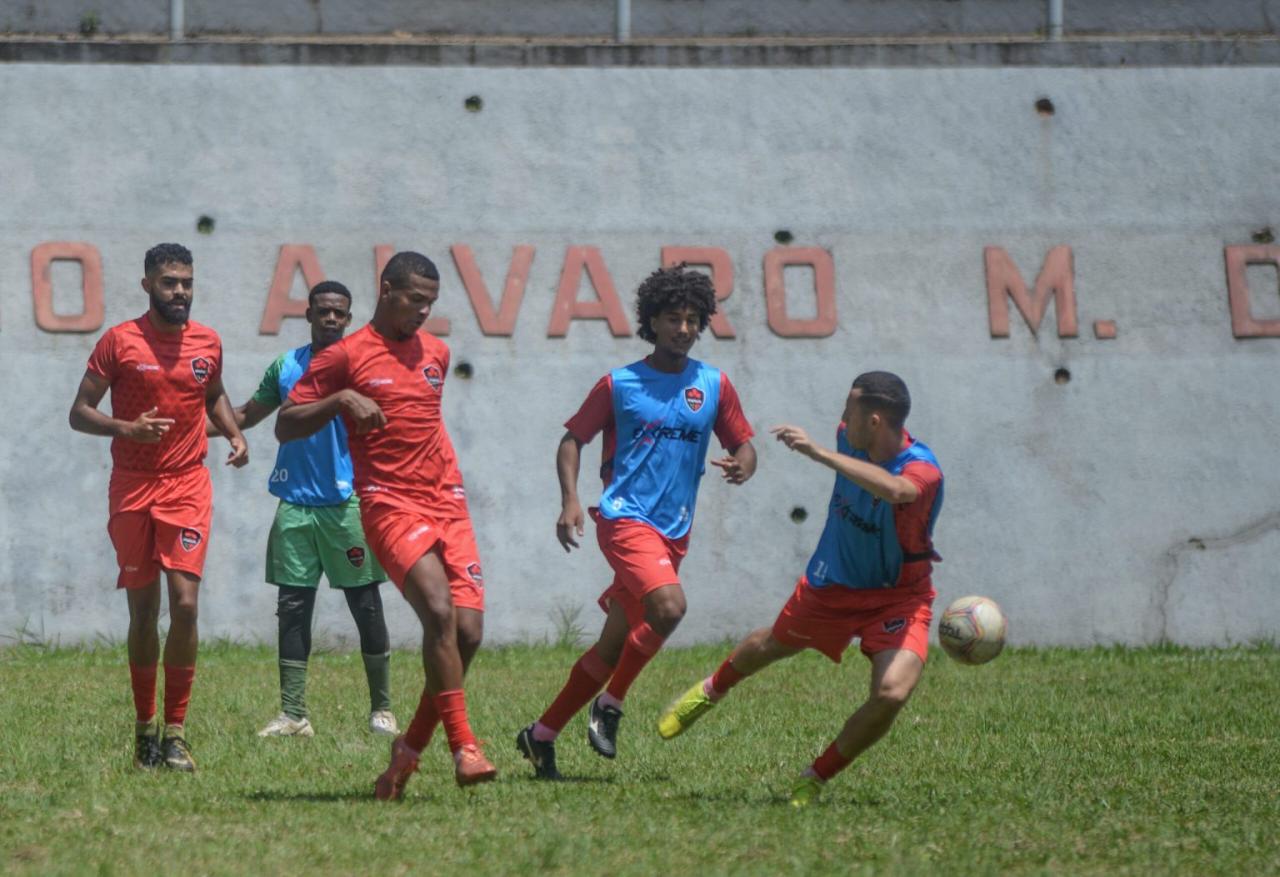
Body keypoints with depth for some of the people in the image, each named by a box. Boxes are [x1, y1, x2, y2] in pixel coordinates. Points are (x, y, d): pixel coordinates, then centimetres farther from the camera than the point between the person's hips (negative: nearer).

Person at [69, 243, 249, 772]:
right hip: (132, 490, -1)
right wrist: (126, 428, -21)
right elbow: (79, 414, -3)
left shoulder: (207, 343, 6)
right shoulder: (119, 342, -3)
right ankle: (145, 728, 18)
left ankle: (176, 733, -7)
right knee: (142, 612, 4)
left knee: (185, 604, -12)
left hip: (187, 488, 1)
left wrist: (234, 433, 7)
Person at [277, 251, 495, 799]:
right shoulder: (346, 356, 0)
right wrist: (340, 400, -16)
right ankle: (463, 748, -25)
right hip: (390, 506, -6)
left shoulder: (435, 353, 18)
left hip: (446, 503, 6)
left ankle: (411, 747, 11)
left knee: (468, 630, -5)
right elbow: (285, 426, -1)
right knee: (440, 612, -25)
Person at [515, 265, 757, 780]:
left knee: (615, 647, 8)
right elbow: (573, 439, 6)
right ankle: (610, 704, -10)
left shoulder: (714, 386, 8)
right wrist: (570, 500, -9)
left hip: (674, 531, 5)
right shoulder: (619, 385, 0)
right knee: (668, 607, -29)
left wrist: (742, 465, -12)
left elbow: (744, 446, 13)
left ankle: (542, 735, 19)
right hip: (626, 519, -5)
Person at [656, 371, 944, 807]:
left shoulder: (922, 470, -34)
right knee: (773, 644, 26)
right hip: (832, 583, 5)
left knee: (892, 693, -25)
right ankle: (711, 690, 60)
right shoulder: (849, 438, -14)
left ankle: (816, 779, -3)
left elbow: (895, 490, -59)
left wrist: (819, 453, -60)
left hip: (898, 598, -5)